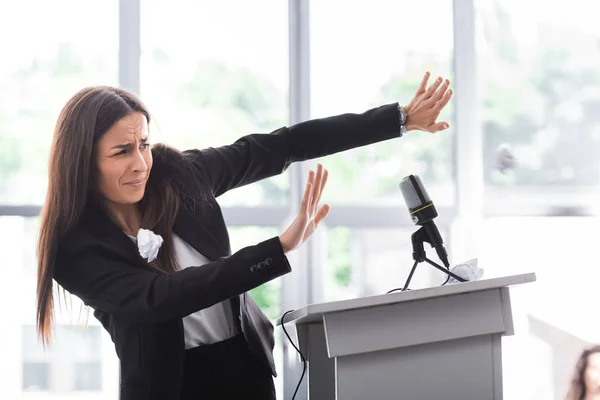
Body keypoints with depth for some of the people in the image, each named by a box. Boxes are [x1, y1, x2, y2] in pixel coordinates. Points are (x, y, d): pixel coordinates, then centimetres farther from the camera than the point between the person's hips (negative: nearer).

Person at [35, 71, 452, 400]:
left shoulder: (178, 173, -6)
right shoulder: (75, 247, -15)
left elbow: (283, 146, 0)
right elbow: (159, 297, -28)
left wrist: (401, 118, 0)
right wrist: (282, 247, -33)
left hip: (247, 365, 3)